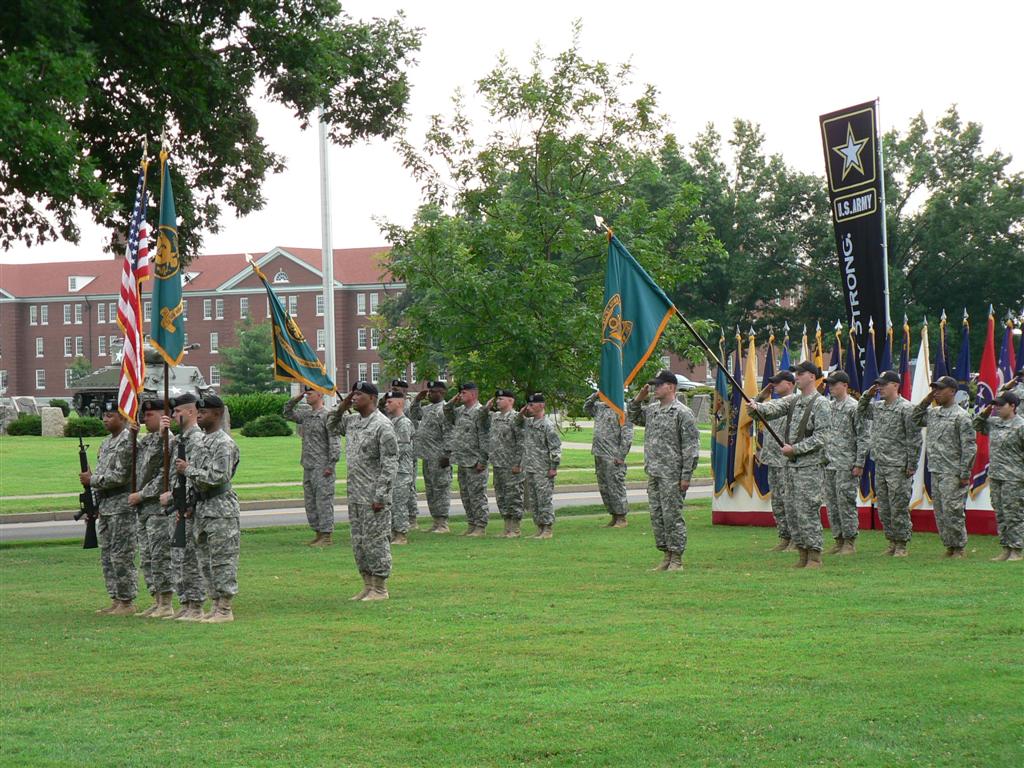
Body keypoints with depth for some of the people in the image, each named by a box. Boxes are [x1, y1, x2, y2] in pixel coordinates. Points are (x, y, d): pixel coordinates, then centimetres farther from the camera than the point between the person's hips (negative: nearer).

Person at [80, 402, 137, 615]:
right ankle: (116, 600, 17)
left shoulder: (128, 442, -13)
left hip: (122, 508, -10)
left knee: (121, 557, -7)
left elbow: (120, 476, -20)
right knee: (107, 556, 11)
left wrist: (92, 480, -11)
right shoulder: (106, 443, 18)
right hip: (105, 507, 10)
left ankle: (127, 602, -2)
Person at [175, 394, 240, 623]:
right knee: (207, 560, 12)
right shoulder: (204, 441, 16)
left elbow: (218, 477, -22)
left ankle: (225, 609, -4)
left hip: (220, 510, -10)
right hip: (203, 508, 10)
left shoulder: (224, 444, -14)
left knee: (222, 560, -6)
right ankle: (216, 606, 18)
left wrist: (188, 470, -18)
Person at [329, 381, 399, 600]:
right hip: (355, 494, 9)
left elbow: (390, 464, -15)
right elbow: (332, 426, 30)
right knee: (358, 541, 13)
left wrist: (381, 496, -19)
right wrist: (342, 408, 11)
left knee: (375, 540, -4)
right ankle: (368, 585, 21)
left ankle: (380, 589, 3)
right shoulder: (352, 421, 12)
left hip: (373, 496, -9)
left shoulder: (382, 425, -13)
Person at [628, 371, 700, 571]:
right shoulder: (652, 410, 13)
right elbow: (634, 418, 31)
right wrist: (639, 399, 13)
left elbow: (691, 447, -11)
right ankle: (667, 556, 19)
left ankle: (677, 560, 1)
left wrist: (686, 475, -15)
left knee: (672, 515, -5)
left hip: (672, 475, -8)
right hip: (653, 473, 8)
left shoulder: (682, 413, -9)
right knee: (657, 516, 10)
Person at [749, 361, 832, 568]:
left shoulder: (820, 404, -8)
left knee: (808, 511, -8)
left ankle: (815, 557, -3)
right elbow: (775, 408, 0)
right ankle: (803, 555, 15)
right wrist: (758, 407, -22)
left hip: (810, 466, -8)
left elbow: (821, 437, -14)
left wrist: (795, 448, -16)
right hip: (793, 465, 8)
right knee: (792, 511, 8)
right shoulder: (793, 401, 15)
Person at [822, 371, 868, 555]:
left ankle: (850, 542, 0)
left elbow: (863, 437, -10)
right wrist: (822, 457, 13)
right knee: (832, 503, 8)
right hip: (829, 464, 7)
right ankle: (839, 540, 15)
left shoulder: (854, 407, -8)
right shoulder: (829, 407, 14)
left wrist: (859, 463, -14)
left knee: (846, 502, -6)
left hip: (846, 466, -7)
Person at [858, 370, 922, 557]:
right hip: (880, 465, 8)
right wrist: (867, 395, 12)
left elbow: (914, 439, -11)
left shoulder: (905, 408, -10)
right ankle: (892, 542, 19)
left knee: (899, 507, -4)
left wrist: (911, 465, -13)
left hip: (898, 467, -8)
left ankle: (901, 545, 3)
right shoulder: (877, 407, 12)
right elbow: (861, 412, 30)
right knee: (883, 508, 11)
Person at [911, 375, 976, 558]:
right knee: (940, 513, 9)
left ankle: (959, 549, 0)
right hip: (935, 472, 8)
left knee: (952, 512, -8)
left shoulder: (960, 416, -8)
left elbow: (969, 447, -11)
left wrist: (965, 474, -15)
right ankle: (949, 547, 16)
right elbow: (916, 419, 27)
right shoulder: (933, 413, 14)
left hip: (952, 474, -8)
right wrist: (926, 401, 12)